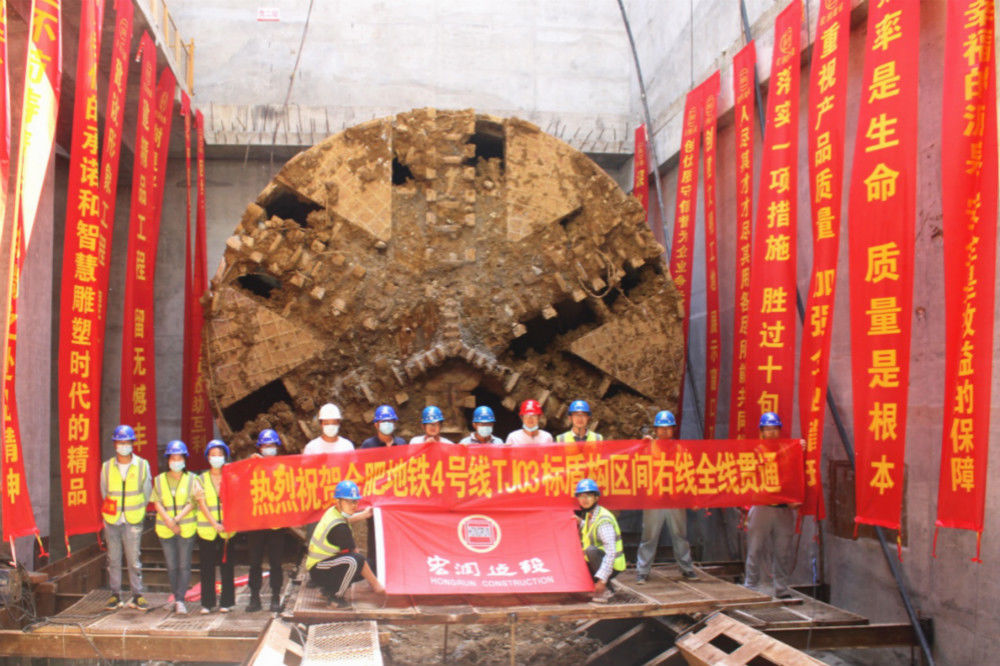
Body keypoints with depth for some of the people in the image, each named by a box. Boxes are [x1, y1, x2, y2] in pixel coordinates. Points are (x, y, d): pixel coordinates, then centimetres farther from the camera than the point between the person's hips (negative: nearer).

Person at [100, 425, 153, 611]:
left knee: (134, 559, -2)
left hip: (133, 521, -2)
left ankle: (138, 595, 6)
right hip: (112, 520, 2)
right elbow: (104, 493, 13)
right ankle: (116, 595, 15)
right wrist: (112, 511, 10)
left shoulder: (142, 465, -1)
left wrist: (137, 511, 8)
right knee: (113, 559, 6)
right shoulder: (107, 467, 3)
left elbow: (146, 492, 8)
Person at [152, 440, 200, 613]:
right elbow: (157, 503, 1)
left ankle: (180, 599, -6)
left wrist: (178, 518, -17)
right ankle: (177, 599, 14)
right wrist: (169, 521, -14)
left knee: (184, 565, -6)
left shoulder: (192, 479, 4)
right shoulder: (160, 480, 10)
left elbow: (192, 502, -5)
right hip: (165, 529, 2)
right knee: (171, 566, 5)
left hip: (187, 528, -2)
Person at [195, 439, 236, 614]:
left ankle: (226, 602, 10)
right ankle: (207, 603, 12)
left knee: (227, 566, 1)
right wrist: (214, 523, -14)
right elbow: (202, 503, -2)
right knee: (207, 567, 3)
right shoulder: (202, 478, 6)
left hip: (227, 529, 0)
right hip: (207, 529, 0)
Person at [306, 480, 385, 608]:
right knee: (354, 561, -32)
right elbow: (353, 553, -21)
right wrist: (375, 584, -15)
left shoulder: (333, 511, 1)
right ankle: (336, 597, -15)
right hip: (318, 572, -10)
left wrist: (364, 515, 43)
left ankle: (329, 587, 14)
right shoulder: (338, 527, -26)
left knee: (365, 570, 8)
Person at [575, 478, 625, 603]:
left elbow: (611, 552, -31)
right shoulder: (589, 515, 5)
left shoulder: (604, 520, -23)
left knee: (591, 550, -33)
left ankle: (606, 591, -22)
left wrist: (602, 579, -36)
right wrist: (580, 522, 6)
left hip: (613, 566, -9)